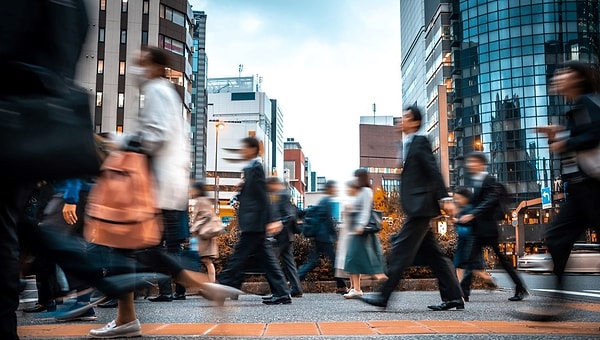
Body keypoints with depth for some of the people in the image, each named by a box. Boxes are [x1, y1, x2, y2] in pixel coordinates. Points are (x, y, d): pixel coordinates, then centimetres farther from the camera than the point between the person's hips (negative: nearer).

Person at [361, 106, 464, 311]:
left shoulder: (420, 141, -6)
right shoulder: (406, 144, 20)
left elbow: (433, 170, -15)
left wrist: (444, 198, -19)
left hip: (421, 206, -10)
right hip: (416, 207, 10)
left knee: (401, 249, -9)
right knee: (432, 253, 9)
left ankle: (383, 296, -7)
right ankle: (453, 298, 13)